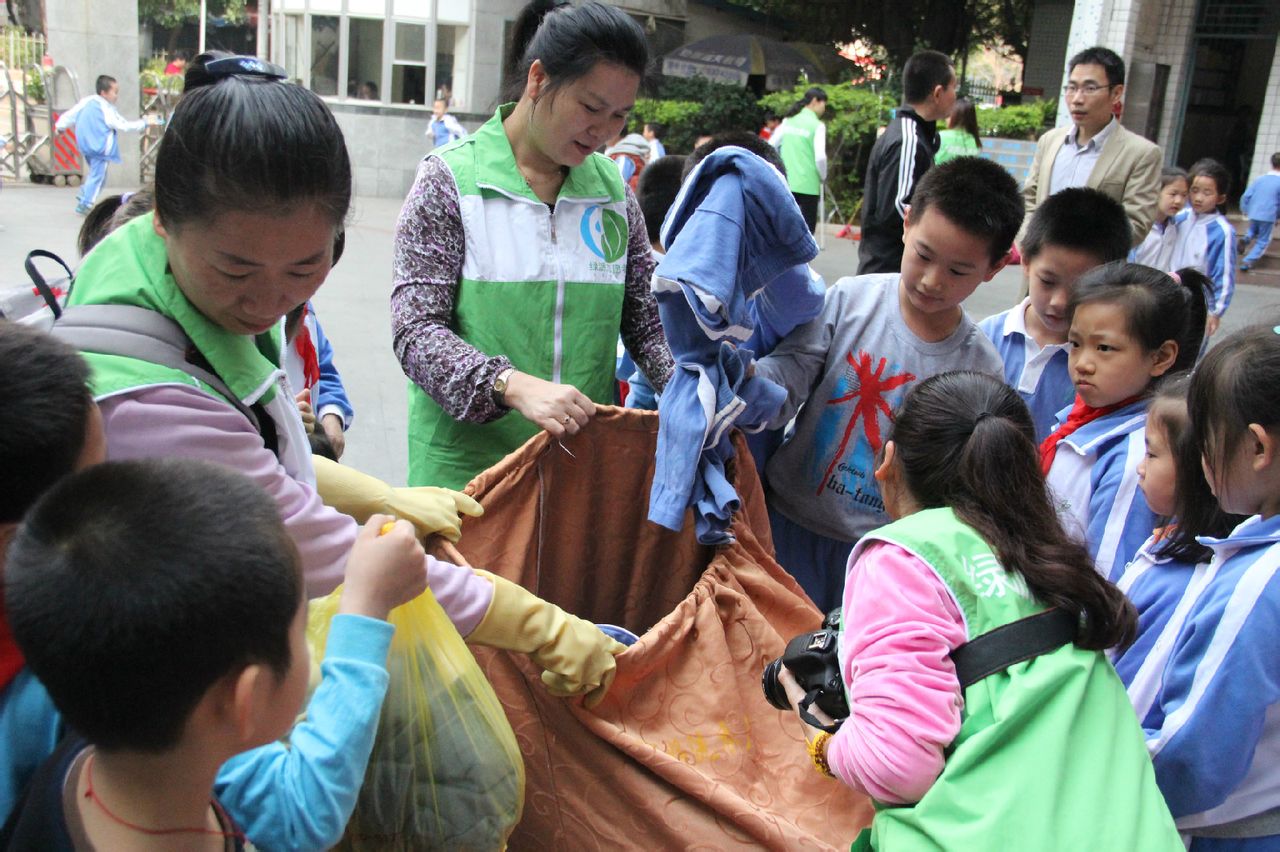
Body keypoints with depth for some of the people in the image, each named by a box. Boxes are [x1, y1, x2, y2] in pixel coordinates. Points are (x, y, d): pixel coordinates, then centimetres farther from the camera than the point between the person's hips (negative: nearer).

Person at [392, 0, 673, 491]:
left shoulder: (614, 190, 6)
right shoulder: (451, 179, -7)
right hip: (467, 464, -4)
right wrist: (514, 385, -30)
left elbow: (647, 321, 7)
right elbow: (416, 331, -14)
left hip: (587, 462, 4)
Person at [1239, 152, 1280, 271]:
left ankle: (1246, 239, -2)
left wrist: (1244, 210, 17)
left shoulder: (1260, 179, 1)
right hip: (1268, 217, -4)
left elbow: (1246, 196, 1)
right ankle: (1248, 262, -1)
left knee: (1253, 232, 30)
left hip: (1254, 215, 4)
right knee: (1262, 241, 10)